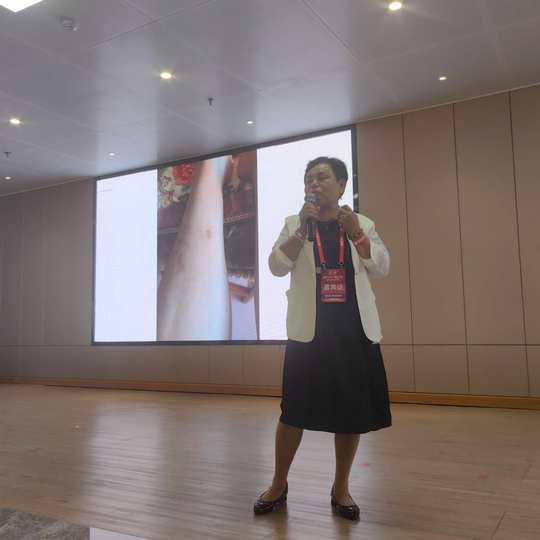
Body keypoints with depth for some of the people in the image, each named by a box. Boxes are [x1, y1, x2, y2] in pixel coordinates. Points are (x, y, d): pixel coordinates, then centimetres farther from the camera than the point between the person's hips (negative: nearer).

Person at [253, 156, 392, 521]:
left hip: (355, 329, 2)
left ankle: (341, 488, 25)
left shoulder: (362, 224, 9)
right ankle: (279, 484, 22)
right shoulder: (295, 224, 7)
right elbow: (277, 266, -6)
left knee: (353, 410, 7)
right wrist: (303, 228, -16)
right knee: (296, 409, 2)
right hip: (309, 329, -1)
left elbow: (382, 268, -1)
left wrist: (355, 233, -15)